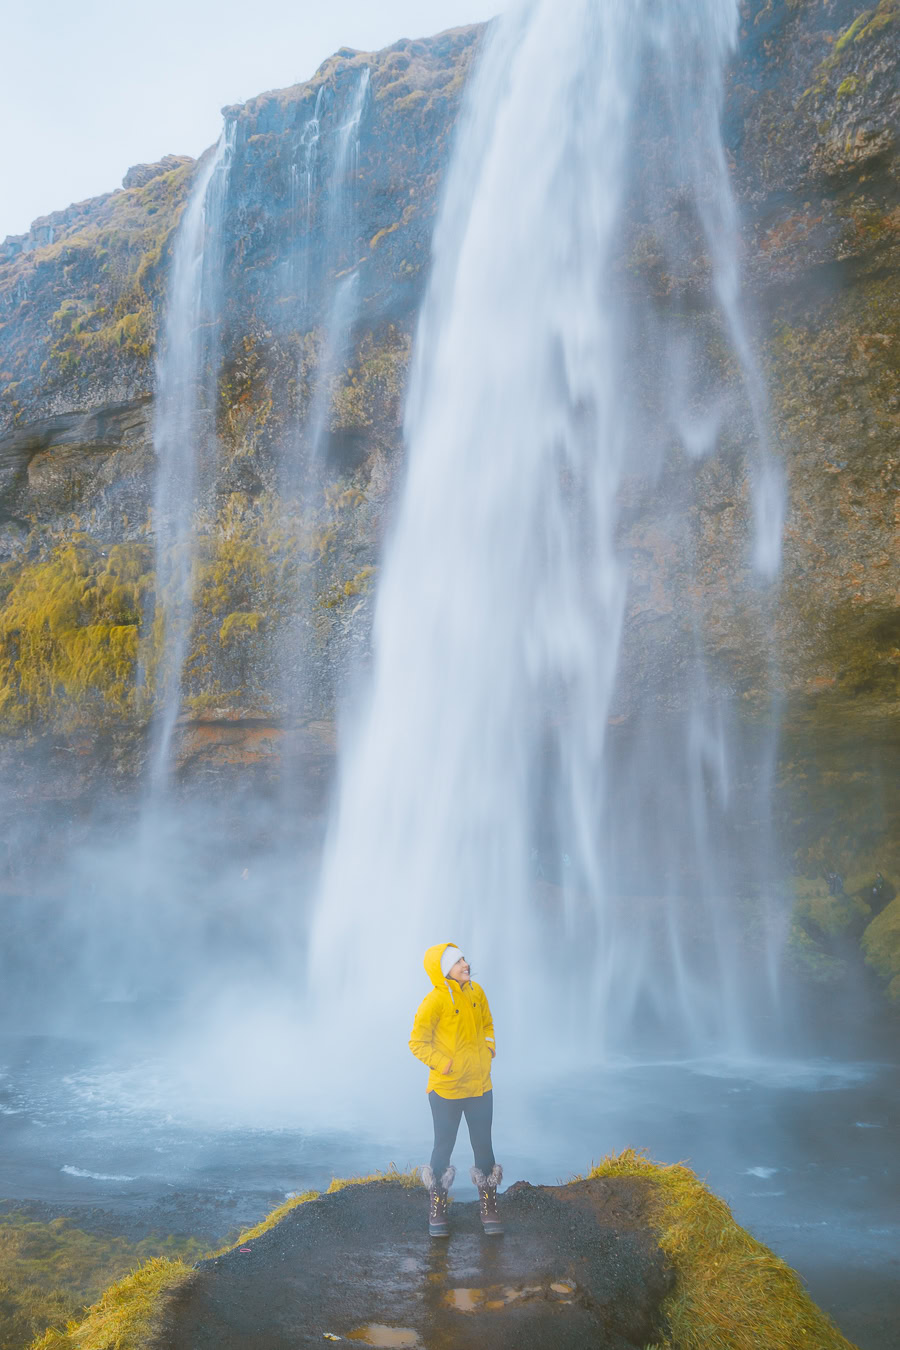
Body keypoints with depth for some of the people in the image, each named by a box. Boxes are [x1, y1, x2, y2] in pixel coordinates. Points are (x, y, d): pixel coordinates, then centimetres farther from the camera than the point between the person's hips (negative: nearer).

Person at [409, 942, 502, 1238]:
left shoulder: (476, 991, -1)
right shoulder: (434, 1002, -18)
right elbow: (418, 1043, -11)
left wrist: (488, 1046, 2)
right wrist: (443, 1064, -19)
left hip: (480, 1086, 5)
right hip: (446, 1090, -5)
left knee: (483, 1146, 12)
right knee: (443, 1147, 9)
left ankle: (489, 1208, 26)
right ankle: (437, 1209, 27)